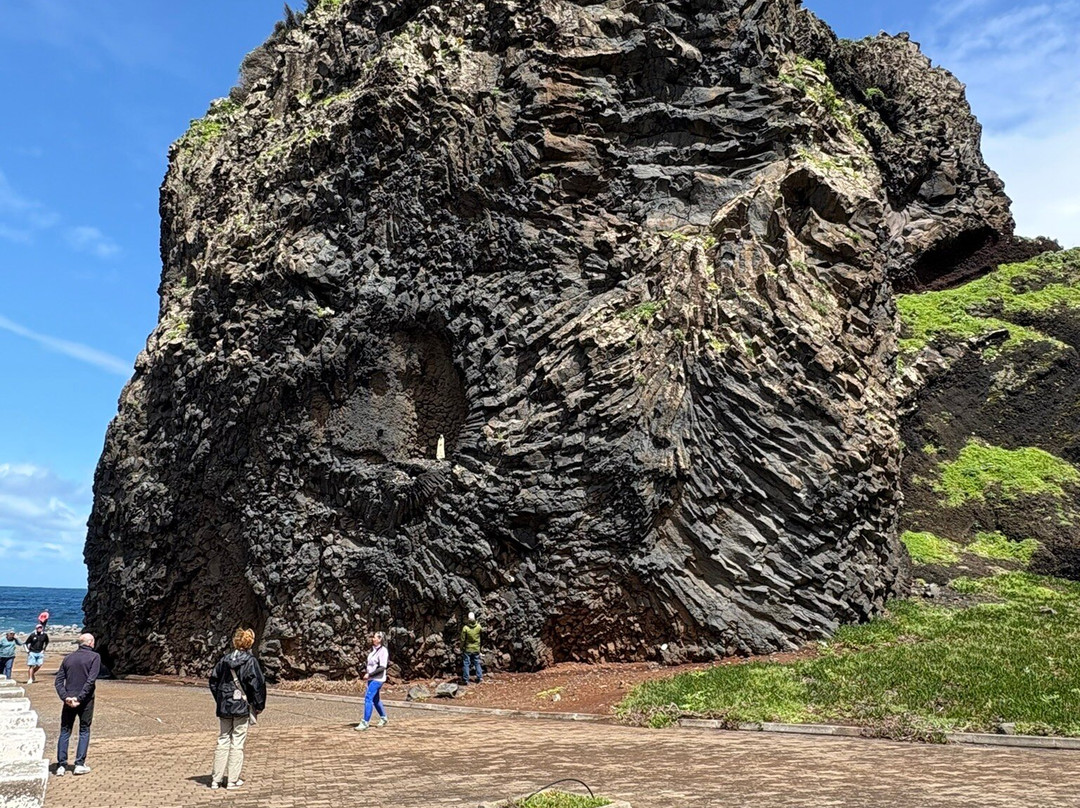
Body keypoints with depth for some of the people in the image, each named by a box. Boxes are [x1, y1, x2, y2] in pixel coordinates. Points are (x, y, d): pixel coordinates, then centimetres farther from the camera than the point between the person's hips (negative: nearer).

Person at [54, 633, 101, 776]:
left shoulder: (68, 658, 10)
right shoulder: (94, 657, -4)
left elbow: (59, 680, 2)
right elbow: (91, 680, -15)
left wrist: (65, 697, -5)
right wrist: (80, 698, -12)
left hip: (69, 701, 3)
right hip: (86, 700, -3)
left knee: (65, 731, 11)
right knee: (84, 731, 8)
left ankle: (61, 765, 8)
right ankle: (80, 764, 6)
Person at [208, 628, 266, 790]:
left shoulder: (224, 660, 3)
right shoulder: (250, 661, -11)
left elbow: (213, 681, 9)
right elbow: (257, 685, -13)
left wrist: (220, 700, 17)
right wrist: (259, 705, -1)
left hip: (224, 707, 4)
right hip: (242, 707, -4)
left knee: (223, 741, 13)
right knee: (237, 743, 4)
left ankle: (216, 779, 15)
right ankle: (232, 780, 8)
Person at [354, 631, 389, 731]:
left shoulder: (383, 650, -15)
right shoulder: (373, 649, 11)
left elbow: (382, 667, -20)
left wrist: (369, 674, -21)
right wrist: (368, 674, 11)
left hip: (378, 679, -9)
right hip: (371, 678, 9)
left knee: (368, 698, -14)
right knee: (375, 699, 16)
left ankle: (365, 722, -11)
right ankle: (383, 718, 31)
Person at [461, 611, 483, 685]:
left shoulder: (465, 628, -20)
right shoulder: (478, 626, -11)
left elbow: (463, 640, -12)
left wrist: (462, 648, 3)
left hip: (467, 649, -3)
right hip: (476, 649, 3)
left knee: (466, 664, 6)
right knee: (477, 663, 17)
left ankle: (466, 680, 7)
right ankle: (480, 677, 17)